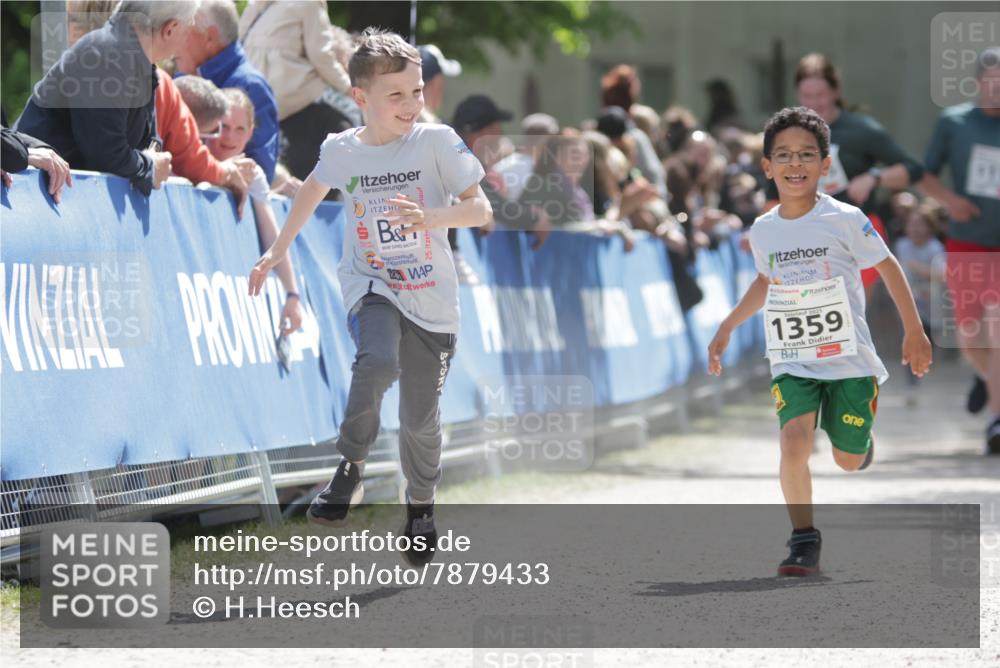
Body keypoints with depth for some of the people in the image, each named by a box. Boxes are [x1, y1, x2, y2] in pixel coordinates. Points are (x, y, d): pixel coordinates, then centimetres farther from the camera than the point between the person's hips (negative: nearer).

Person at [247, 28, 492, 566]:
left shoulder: (437, 141, -11)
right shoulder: (341, 150, -3)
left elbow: (481, 210, -13)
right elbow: (314, 188, 20)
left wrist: (430, 218, -31)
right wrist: (277, 251, 26)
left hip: (430, 300, 0)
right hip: (370, 285, 0)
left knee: (421, 420, 5)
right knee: (378, 362, -33)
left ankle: (421, 507, 32)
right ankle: (351, 467, -13)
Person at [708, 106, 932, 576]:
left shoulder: (844, 220, -12)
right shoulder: (762, 231, 0)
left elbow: (887, 267, 0)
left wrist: (914, 331, 2)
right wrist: (726, 329, 22)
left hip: (848, 358, -2)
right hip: (792, 361, 2)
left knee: (848, 461, 8)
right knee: (793, 440, -22)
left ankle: (860, 434, 46)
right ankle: (804, 539, -9)